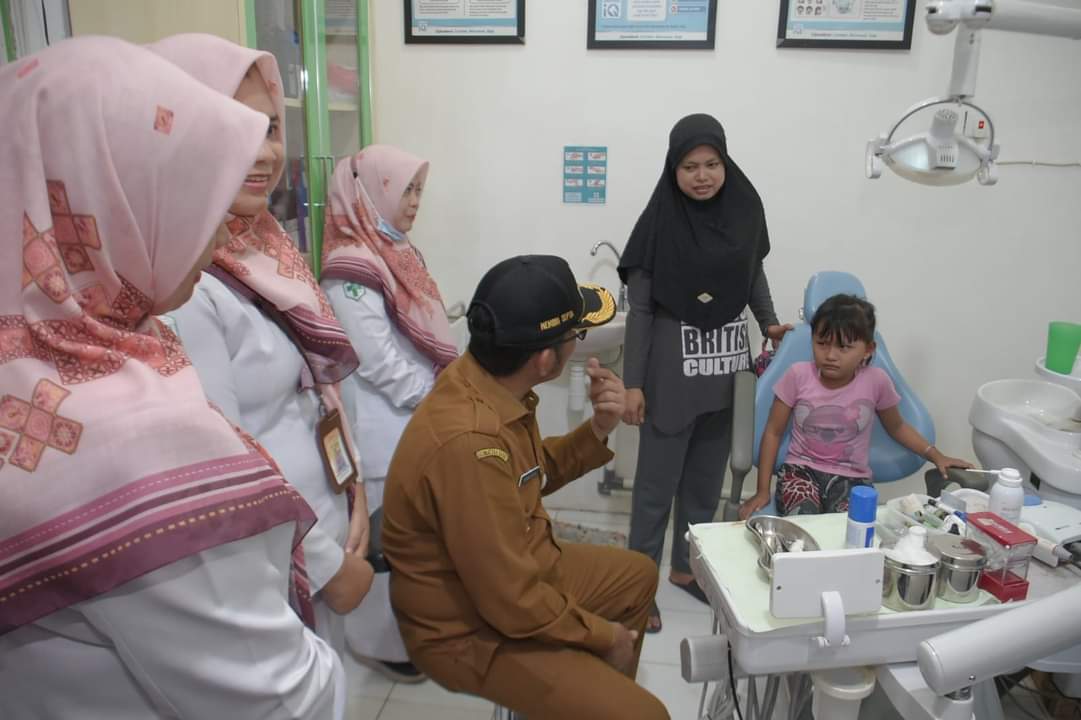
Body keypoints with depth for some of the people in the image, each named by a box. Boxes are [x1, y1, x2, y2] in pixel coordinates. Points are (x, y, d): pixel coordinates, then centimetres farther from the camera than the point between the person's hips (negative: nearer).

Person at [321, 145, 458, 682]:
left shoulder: (395, 251, 12)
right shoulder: (351, 270, -18)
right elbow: (380, 363, -21)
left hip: (420, 419, 9)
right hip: (386, 430, -9)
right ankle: (379, 641, 25)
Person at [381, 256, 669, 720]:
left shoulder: (488, 382, -8)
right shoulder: (470, 442, -37)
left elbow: (532, 476, 9)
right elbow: (512, 603, -30)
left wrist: (597, 431, -8)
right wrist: (603, 635, -13)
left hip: (518, 574, 9)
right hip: (471, 629, -9)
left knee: (637, 576, 23)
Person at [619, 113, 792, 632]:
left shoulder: (745, 210, -1)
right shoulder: (660, 223, -13)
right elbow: (640, 308, -10)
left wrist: (769, 322, 7)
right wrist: (633, 383, -11)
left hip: (726, 366, 5)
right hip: (673, 369, -5)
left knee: (706, 477, 16)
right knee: (657, 481, 4)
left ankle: (686, 566, 34)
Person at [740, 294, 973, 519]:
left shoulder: (876, 381, -6)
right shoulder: (798, 375, -9)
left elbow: (897, 427, 15)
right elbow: (773, 432, 0)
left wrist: (935, 455, 1)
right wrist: (763, 491, -2)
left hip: (852, 478, 1)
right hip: (801, 470, -1)